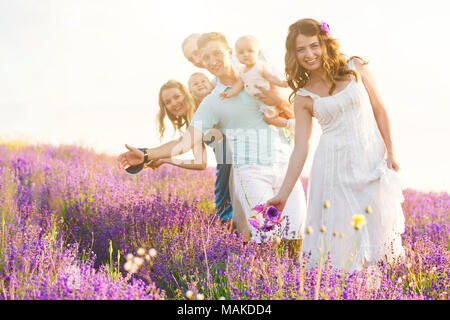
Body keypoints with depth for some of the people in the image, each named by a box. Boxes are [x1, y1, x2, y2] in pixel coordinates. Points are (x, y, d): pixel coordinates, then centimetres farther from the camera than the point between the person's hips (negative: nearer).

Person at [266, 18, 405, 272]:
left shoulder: (355, 68, 2)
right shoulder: (303, 97, 2)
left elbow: (380, 111, 6)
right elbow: (301, 148, -1)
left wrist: (391, 152, 1)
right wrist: (283, 194, -6)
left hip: (372, 160, 1)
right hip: (335, 167, -1)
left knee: (378, 227, 5)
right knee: (340, 235, -1)